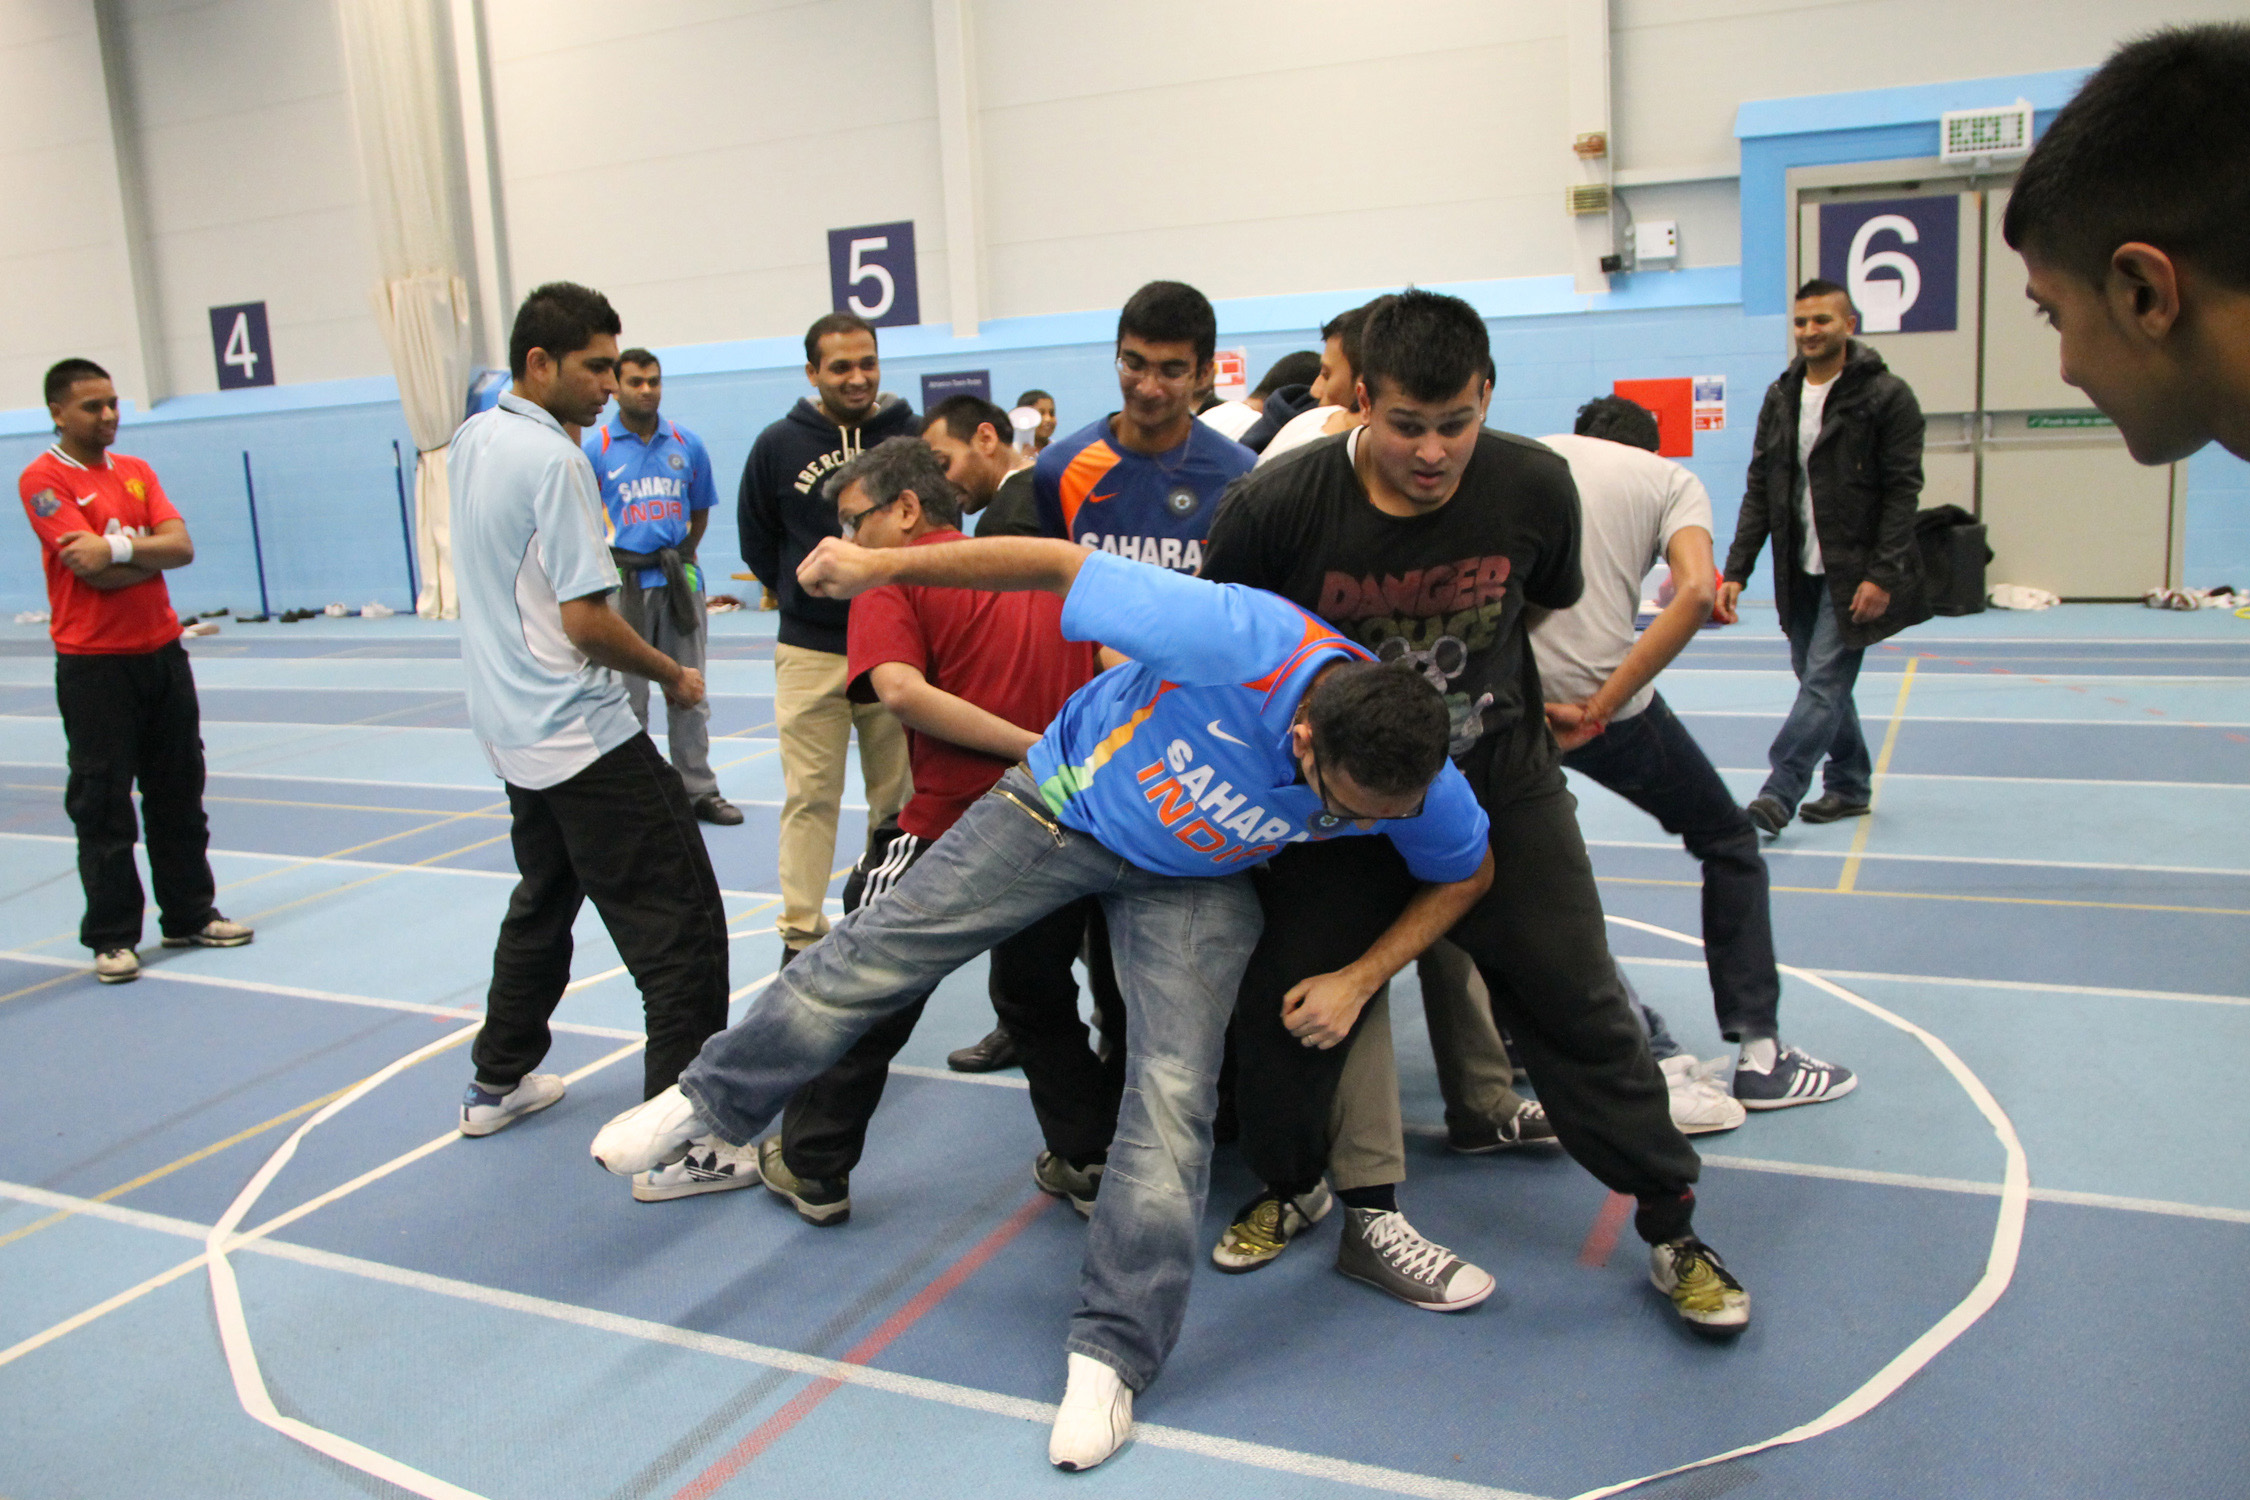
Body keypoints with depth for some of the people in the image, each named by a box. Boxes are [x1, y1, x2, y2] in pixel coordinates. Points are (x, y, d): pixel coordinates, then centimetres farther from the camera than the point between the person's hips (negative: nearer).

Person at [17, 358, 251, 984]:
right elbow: (91, 568, -18)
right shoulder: (43, 479, -7)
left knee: (179, 791, 12)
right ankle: (112, 937, 10)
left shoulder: (136, 471, 11)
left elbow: (183, 546, -2)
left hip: (162, 651, 6)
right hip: (92, 663, -6)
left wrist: (120, 546, -15)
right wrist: (153, 552, -5)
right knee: (103, 804, 0)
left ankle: (190, 915, 24)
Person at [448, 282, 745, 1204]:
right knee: (680, 926, -7)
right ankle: (679, 1144, -8)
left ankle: (498, 1083, 38)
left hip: (512, 729, 10)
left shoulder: (471, 442, 10)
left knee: (545, 900, 26)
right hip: (582, 736, -10)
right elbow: (585, 620, -21)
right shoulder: (553, 459, -17)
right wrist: (672, 676, -5)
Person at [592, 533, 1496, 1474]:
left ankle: (1109, 1358, 4)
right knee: (875, 953, 0)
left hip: (1192, 882, 2)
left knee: (1175, 1097, -11)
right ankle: (706, 1102, 26)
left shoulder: (1418, 782, -26)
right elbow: (1064, 564, -29)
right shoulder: (1234, 643, -41)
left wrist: (1360, 979, -12)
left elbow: (1466, 873, -2)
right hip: (1069, 801, -1)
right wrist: (882, 566, -23)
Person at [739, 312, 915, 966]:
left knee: (899, 796, 7)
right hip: (809, 652, 0)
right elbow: (757, 543, 13)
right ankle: (801, 934, 11)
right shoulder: (778, 445, 2)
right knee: (809, 796, 2)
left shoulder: (915, 435, 0)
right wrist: (805, 592, 10)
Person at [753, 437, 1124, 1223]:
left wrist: (1034, 748, -19)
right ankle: (1088, 1162, 28)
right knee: (1037, 995, 26)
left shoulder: (894, 581, -2)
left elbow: (900, 689, -20)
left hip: (952, 825, -5)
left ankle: (812, 1168, 27)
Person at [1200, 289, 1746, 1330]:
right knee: (1283, 1001, 1)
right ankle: (1291, 1187, 32)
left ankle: (1673, 1229, 19)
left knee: (1577, 1006, 0)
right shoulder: (1277, 505, -22)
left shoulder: (1534, 486, -17)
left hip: (1500, 787, 1)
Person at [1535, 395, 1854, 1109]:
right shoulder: (1670, 478, 12)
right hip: (1596, 693, -3)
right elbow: (1696, 591, -10)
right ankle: (1759, 1053, 15)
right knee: (1728, 841, 16)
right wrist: (1599, 708, -13)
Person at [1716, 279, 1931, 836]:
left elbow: (1903, 492, -10)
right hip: (1800, 572, 6)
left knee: (1824, 680, -10)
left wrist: (1882, 575, -17)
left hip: (1855, 574, -6)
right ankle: (1851, 786, 26)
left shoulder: (1886, 396, -7)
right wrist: (1736, 571, 2)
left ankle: (1777, 797, -11)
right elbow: (1759, 491, 9)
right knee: (1818, 679, 12)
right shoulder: (1780, 398, 9)